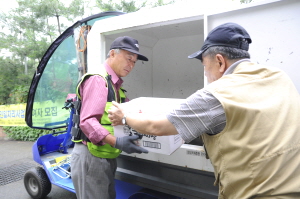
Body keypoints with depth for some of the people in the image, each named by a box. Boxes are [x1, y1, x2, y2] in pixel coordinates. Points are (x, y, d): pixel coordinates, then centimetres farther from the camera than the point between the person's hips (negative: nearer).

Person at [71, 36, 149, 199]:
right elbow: (87, 121, -24)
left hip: (107, 158, 9)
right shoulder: (97, 80, -15)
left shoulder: (116, 86, 16)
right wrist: (115, 142, -35)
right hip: (91, 157, -9)